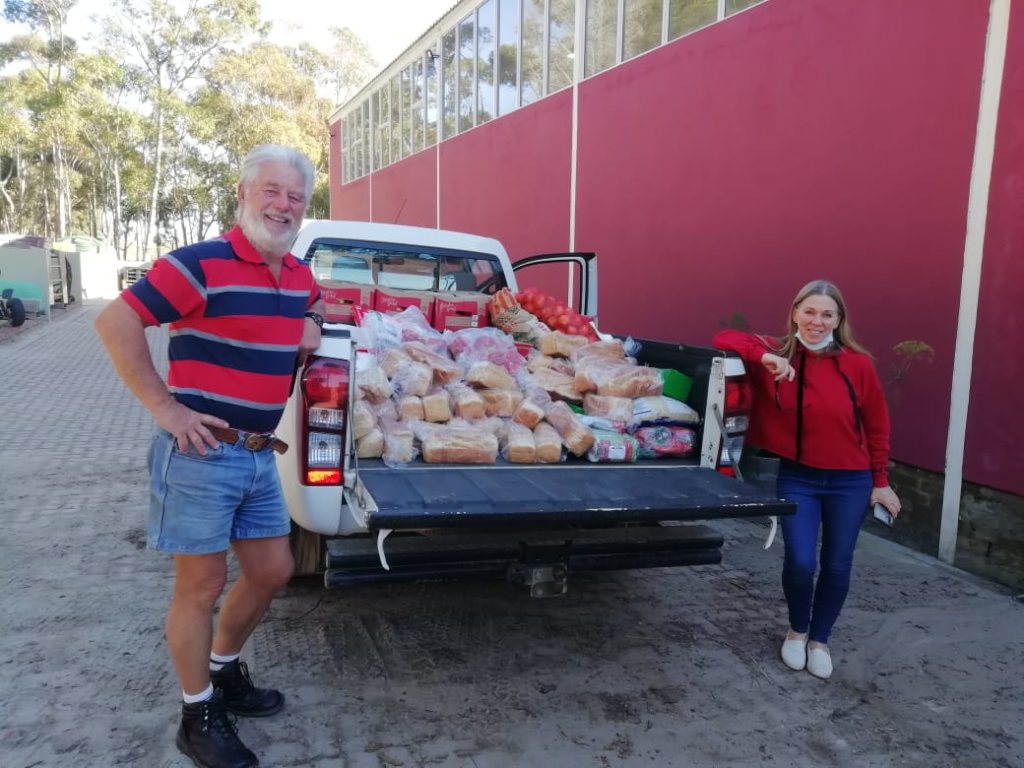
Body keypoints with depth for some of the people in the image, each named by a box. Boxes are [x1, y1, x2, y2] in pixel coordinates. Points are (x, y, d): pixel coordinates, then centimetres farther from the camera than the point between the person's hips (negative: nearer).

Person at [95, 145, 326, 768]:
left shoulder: (300, 275, 8)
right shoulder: (201, 264, -14)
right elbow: (115, 322, -15)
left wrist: (311, 328, 8)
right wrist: (164, 406, -17)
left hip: (260, 455, 8)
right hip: (202, 453, -7)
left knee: (272, 571, 16)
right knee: (203, 585, 4)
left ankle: (224, 671, 40)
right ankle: (199, 717, 24)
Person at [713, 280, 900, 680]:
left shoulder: (858, 365, -8)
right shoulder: (777, 355, -8)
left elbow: (877, 427, 1)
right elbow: (723, 338, -13)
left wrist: (881, 481, 4)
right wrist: (764, 357, -28)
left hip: (850, 481, 1)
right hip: (797, 476, -1)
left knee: (837, 566, 9)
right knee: (800, 561, -7)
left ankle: (820, 639, 34)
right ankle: (797, 630, 25)